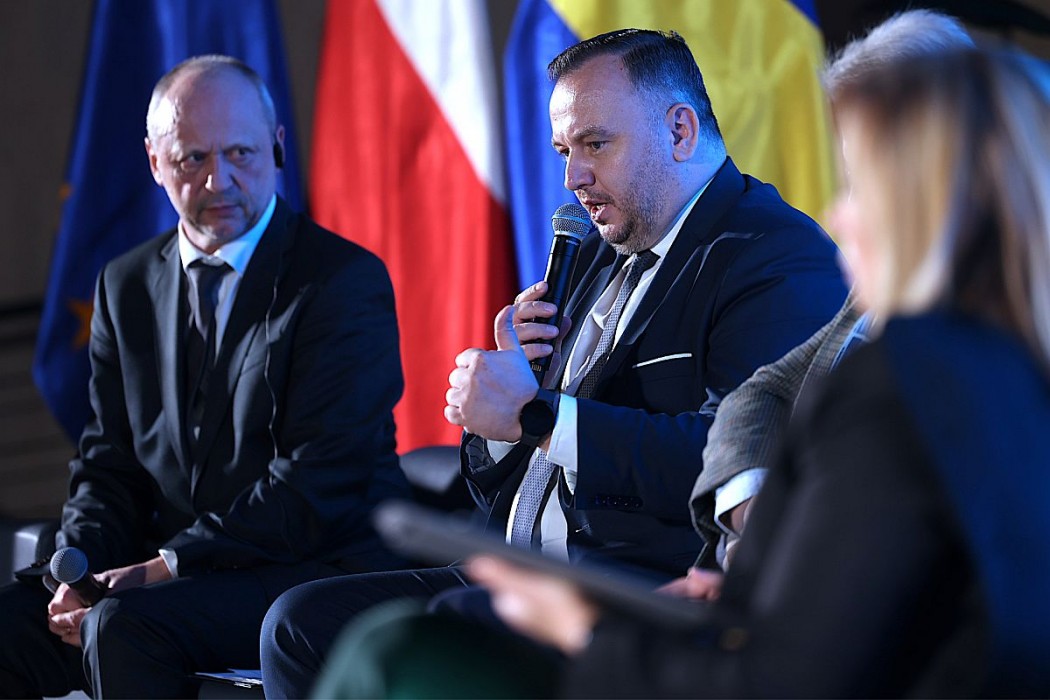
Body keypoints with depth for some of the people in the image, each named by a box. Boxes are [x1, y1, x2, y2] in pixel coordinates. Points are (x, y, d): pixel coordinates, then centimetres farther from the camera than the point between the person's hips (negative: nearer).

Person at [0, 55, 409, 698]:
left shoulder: (347, 280, -8)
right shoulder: (127, 286, 14)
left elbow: (316, 484, -15)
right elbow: (110, 463, 13)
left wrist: (165, 567, -19)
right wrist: (80, 570, -8)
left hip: (318, 571, -6)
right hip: (171, 572, 6)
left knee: (125, 626, -31)